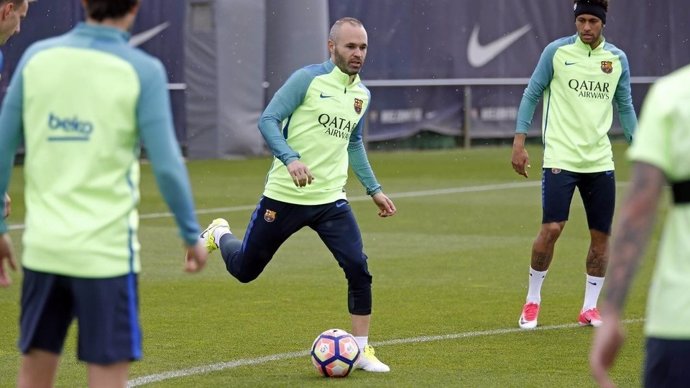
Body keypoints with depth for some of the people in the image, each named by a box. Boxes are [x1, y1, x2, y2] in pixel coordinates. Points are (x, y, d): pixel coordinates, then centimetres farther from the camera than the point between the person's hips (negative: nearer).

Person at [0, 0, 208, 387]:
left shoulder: (37, 57, 4)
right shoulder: (142, 71, -7)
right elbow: (167, 166, -8)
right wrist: (192, 236, 4)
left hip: (42, 247, 4)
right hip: (106, 249, -4)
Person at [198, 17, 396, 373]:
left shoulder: (362, 95, 9)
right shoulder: (308, 79, -11)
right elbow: (268, 120, -16)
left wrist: (374, 189, 22)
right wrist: (291, 159, -32)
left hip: (330, 200, 4)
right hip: (284, 196, -4)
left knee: (358, 268, -14)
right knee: (244, 270, 10)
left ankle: (362, 351, -1)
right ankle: (220, 235, 45)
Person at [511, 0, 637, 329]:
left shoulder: (617, 59, 6)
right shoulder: (557, 52, -3)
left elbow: (625, 107, 15)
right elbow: (532, 94, 2)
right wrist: (519, 141, -5)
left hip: (600, 162, 4)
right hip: (560, 158, -4)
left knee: (601, 235, 3)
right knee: (551, 228, -12)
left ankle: (590, 308, 16)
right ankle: (532, 301, 5)